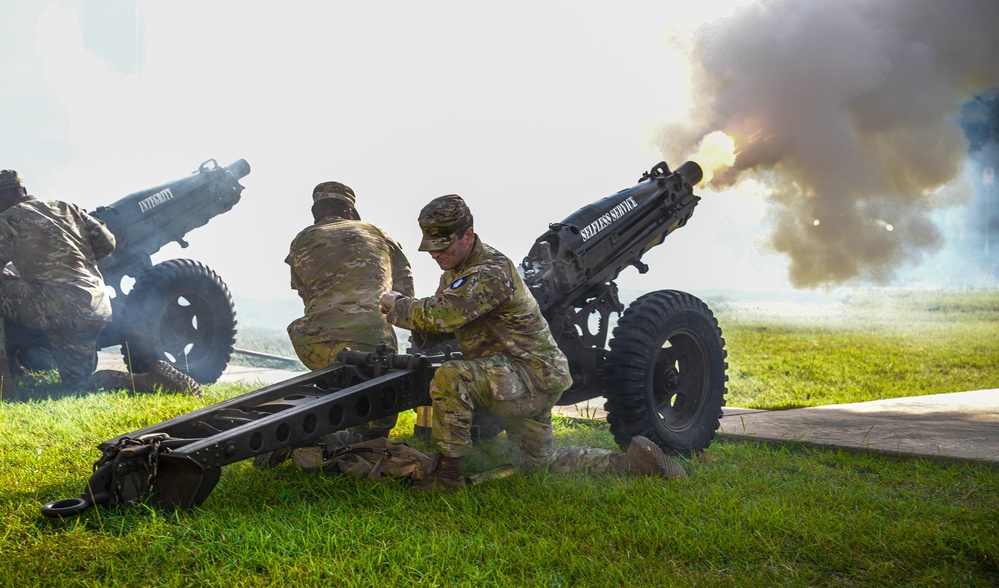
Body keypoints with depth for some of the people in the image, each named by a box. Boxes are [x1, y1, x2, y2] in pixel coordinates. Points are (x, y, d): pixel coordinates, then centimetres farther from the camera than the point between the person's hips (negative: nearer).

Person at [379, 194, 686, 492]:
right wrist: (408, 307, -12)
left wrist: (397, 308, -19)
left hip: (534, 377, -11)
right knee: (539, 463, 21)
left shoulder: (492, 271, -23)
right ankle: (631, 461, 28)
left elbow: (443, 314, -36)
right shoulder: (455, 270, 9)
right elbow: (438, 329, 9)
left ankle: (447, 473, -17)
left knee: (449, 378, -29)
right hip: (517, 382, 11)